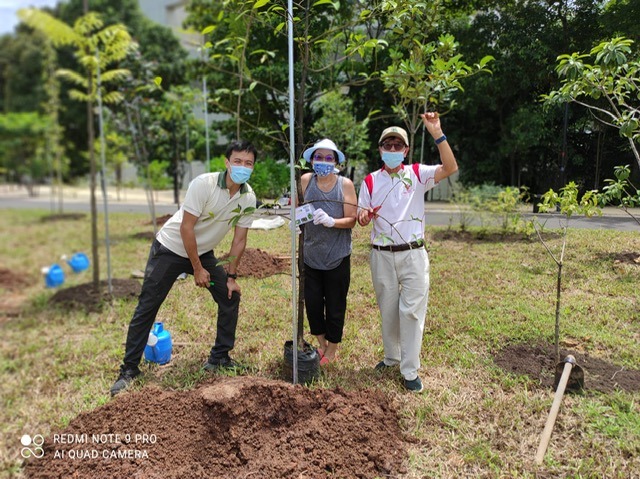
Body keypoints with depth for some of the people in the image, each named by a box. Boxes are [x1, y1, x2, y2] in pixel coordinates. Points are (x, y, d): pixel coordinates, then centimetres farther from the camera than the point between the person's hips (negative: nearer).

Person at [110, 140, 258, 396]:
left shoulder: (248, 197, -11)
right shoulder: (204, 184, -27)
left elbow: (239, 240, -2)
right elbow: (186, 228, -24)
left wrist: (231, 275, -3)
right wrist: (197, 269, -19)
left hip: (203, 252, 5)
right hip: (170, 248, -5)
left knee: (230, 297, 1)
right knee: (147, 308, -3)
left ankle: (219, 358, 15)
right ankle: (129, 369, 12)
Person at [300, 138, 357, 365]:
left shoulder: (345, 184, -7)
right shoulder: (306, 180, -3)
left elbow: (351, 220, -10)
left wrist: (331, 221, -27)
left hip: (337, 257, -2)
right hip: (310, 254, 2)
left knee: (335, 306, 9)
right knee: (312, 302, 10)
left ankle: (332, 349, 33)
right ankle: (321, 343, 37)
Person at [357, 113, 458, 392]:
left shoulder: (417, 174, -1)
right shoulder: (370, 181, 4)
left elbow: (450, 168, -16)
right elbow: (362, 218, 4)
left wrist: (437, 133, -23)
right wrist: (364, 216, -20)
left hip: (413, 254, -2)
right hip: (382, 256, 2)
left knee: (412, 311, -1)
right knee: (388, 311, 14)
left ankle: (410, 370, 10)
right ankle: (392, 357, 34)